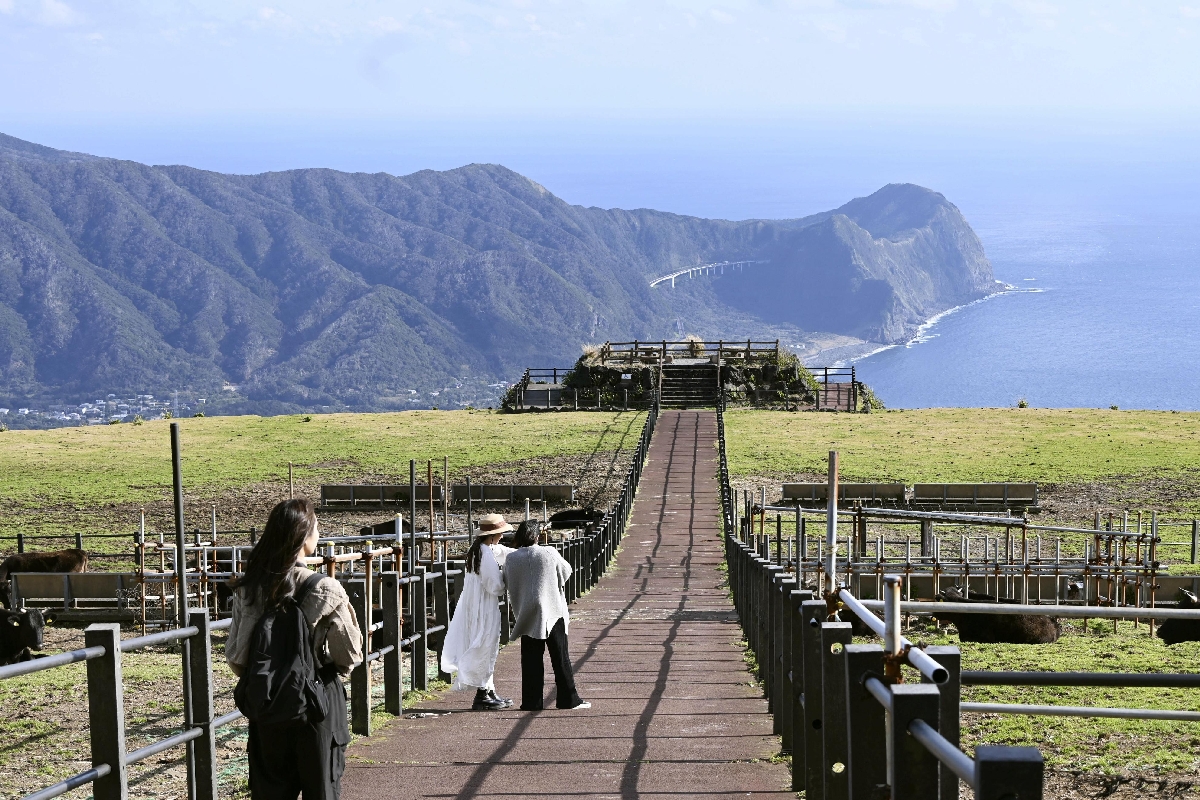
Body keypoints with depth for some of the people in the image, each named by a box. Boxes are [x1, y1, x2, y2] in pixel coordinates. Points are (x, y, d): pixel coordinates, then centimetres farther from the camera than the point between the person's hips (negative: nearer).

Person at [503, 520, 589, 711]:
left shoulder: (511, 559, -3)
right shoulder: (549, 554, -8)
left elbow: (508, 583, 7)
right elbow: (566, 572, 7)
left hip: (528, 616, 2)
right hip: (553, 612, -2)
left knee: (531, 660, 6)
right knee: (560, 658, 5)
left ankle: (531, 701, 6)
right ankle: (568, 699, 7)